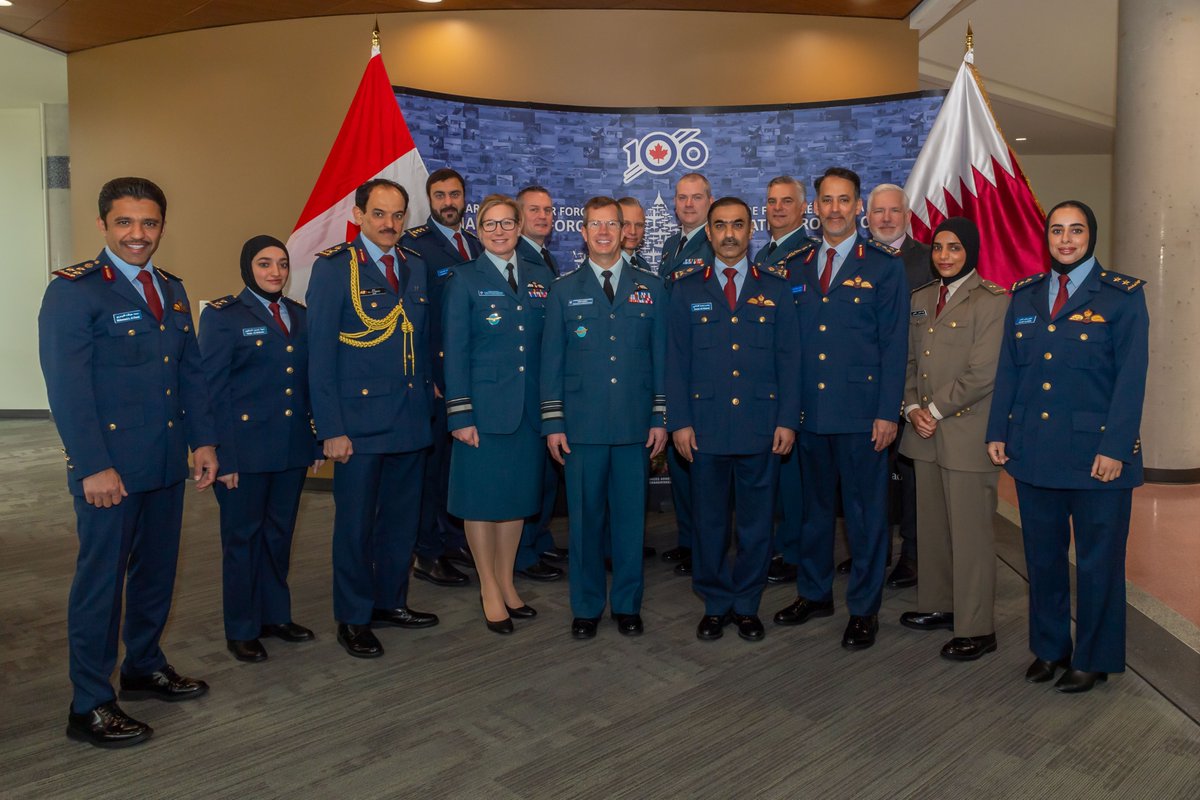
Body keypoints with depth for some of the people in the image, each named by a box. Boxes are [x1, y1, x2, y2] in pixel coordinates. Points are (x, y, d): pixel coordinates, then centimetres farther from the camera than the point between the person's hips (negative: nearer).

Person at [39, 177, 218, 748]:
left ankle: (144, 667, 36)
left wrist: (203, 440, 6)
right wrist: (94, 466, -19)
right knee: (101, 579, 3)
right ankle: (89, 706, 16)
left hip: (166, 461, 7)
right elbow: (67, 387, -15)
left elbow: (191, 372, 14)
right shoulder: (73, 291, -10)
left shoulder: (172, 290, 12)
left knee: (157, 569, 17)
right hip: (109, 467, -7)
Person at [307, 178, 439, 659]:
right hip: (360, 420, -5)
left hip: (412, 419, 6)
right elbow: (320, 354, -9)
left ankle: (390, 602, 34)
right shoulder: (333, 267, -7)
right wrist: (332, 428, -13)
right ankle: (353, 619, 23)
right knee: (356, 525, 7)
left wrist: (428, 397, 8)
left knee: (402, 519, 16)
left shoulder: (415, 268, 10)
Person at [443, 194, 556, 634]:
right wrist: (460, 414, -11)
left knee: (518, 495, 12)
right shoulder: (464, 279, 0)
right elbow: (455, 351, -5)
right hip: (484, 404, -3)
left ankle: (506, 582, 28)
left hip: (530, 407, 4)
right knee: (481, 496, 4)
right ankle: (489, 589, 20)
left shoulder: (541, 277, 9)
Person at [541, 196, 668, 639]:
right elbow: (551, 360, 5)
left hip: (636, 426, 1)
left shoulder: (650, 288, 9)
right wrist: (553, 423, -1)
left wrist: (661, 418, 2)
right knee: (585, 518, 6)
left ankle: (627, 605, 23)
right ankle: (586, 607, 20)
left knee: (631, 516, 7)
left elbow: (661, 355, 8)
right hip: (582, 424, 0)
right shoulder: (564, 290, 7)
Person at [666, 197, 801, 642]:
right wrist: (679, 421, -4)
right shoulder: (687, 288, 7)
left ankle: (747, 606, 23)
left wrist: (788, 420, -3)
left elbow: (789, 358, 5)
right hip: (705, 426, 0)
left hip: (761, 426, 0)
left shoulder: (776, 288, 7)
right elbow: (676, 360, 3)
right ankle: (715, 605, 23)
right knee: (709, 520, 8)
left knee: (756, 521, 7)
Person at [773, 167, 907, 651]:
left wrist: (887, 413, -11)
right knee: (813, 506, 15)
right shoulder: (798, 267, 10)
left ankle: (864, 609, 19)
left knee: (865, 513, 5)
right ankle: (814, 593, 30)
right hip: (810, 411, 4)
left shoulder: (883, 267, -1)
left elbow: (894, 345, -5)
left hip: (861, 411, -4)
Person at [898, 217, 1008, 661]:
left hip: (967, 434, -6)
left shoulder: (992, 300, -8)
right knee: (931, 525, 14)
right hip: (925, 431, 7)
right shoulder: (921, 299, 13)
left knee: (970, 532, -1)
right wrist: (913, 407, -1)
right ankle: (939, 605, 30)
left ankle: (976, 628, 10)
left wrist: (936, 410, -11)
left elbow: (983, 374, -14)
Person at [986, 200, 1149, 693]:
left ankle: (1093, 659, 23)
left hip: (1097, 454, -4)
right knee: (1042, 556, 13)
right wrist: (997, 431, 5)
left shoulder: (1122, 295, -3)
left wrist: (1115, 447, -14)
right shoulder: (1025, 295, 10)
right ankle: (1048, 647, 29)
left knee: (1098, 561, 7)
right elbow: (1007, 369, 11)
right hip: (1034, 449, 4)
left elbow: (1131, 377, -8)